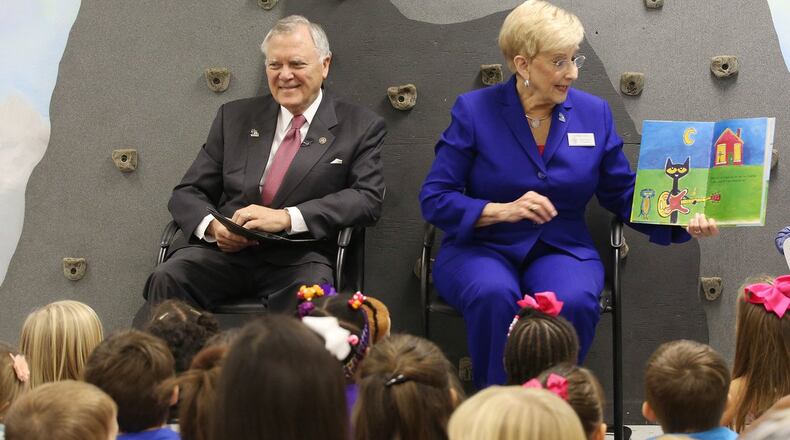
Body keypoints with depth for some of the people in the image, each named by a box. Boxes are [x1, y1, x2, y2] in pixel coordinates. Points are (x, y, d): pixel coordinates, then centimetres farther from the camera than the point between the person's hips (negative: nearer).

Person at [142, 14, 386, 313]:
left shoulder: (361, 128, 9)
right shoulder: (235, 117, 17)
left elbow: (369, 199, -4)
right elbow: (187, 193, 15)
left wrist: (287, 218, -18)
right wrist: (212, 225, -10)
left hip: (298, 259, -3)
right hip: (226, 249, 3)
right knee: (166, 280, -28)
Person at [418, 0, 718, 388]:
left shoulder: (594, 114, 7)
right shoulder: (474, 111, -2)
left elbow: (625, 195, 11)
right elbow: (435, 199, -5)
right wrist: (504, 210, -20)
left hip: (563, 250, 2)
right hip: (482, 249, -2)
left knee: (575, 301, -33)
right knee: (494, 295, -37)